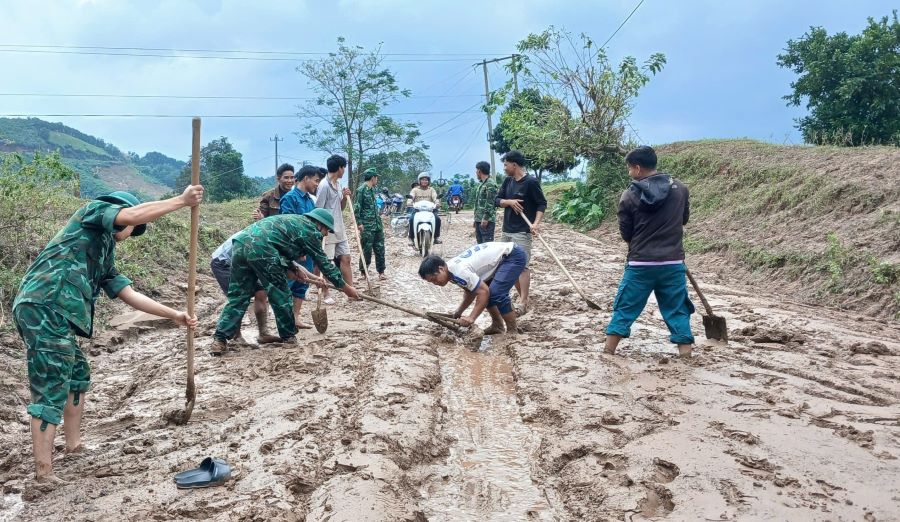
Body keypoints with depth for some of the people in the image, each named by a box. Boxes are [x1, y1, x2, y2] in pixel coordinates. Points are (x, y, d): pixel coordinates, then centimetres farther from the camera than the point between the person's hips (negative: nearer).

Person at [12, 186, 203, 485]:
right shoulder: (93, 211, 8)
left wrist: (174, 315, 21)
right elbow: (133, 215, -13)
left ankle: (74, 447, 35)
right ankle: (44, 473, -4)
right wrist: (182, 200, -8)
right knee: (51, 388, -8)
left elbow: (130, 295, 25)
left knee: (78, 375, 23)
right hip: (44, 308, -10)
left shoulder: (104, 258, 29)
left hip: (50, 313, 10)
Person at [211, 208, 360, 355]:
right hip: (261, 249, -8)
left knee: (238, 297, 11)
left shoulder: (294, 220, 32)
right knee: (281, 295, 8)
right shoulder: (311, 230, 8)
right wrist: (346, 288, 20)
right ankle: (289, 337, 20)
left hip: (241, 243, 8)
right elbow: (324, 263, 12)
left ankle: (220, 339, 3)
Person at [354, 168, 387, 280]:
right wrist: (359, 223, -17)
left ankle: (381, 272, 10)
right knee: (367, 250, -1)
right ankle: (363, 272, 11)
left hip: (377, 224, 7)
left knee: (380, 248, 5)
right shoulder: (361, 190, -9)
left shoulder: (372, 190, 14)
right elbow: (357, 208, -12)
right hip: (367, 226, -7)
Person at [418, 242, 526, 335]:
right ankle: (498, 326, 20)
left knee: (496, 293, -21)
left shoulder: (458, 272, -28)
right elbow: (471, 292, 13)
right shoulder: (452, 269, 3)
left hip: (514, 255, -10)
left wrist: (471, 318, -26)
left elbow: (484, 291, -27)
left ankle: (513, 331, -7)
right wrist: (458, 312, 5)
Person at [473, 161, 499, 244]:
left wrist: (486, 218, -21)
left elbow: (490, 203, -18)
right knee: (480, 242, 12)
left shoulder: (490, 184, -11)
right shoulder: (481, 183, 18)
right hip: (479, 220, 10)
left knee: (487, 243, -9)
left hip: (487, 220, -10)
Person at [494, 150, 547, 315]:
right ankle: (521, 295, 23)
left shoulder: (531, 182, -10)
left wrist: (536, 223, -22)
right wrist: (510, 202, -11)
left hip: (522, 232, -8)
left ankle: (523, 303, -10)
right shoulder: (508, 181, 10)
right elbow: (497, 200, 9)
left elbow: (542, 204, -8)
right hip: (506, 230, 8)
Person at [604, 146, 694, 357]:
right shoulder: (680, 189, 0)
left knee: (625, 308, 10)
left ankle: (608, 350, 16)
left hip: (640, 264, -2)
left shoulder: (629, 195, -8)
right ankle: (686, 354, 11)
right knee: (678, 310, 11)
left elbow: (625, 234, 2)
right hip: (673, 263, 2)